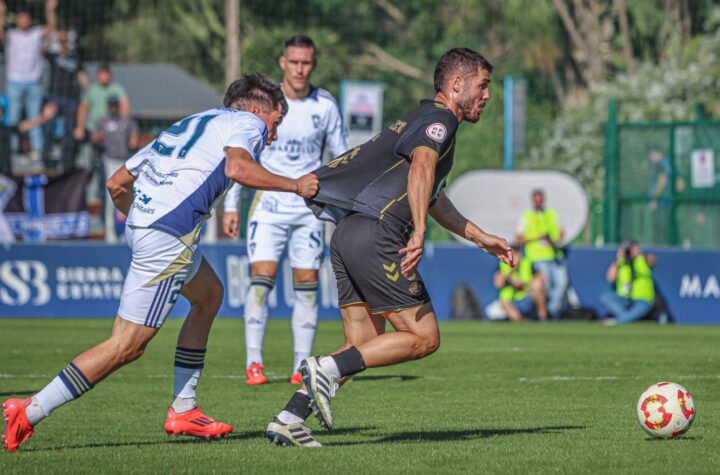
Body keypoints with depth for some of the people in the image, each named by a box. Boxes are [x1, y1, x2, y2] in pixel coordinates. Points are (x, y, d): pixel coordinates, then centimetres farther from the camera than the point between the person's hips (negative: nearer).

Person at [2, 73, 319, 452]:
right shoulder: (247, 122, 8)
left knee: (208, 295, 26)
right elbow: (237, 167, -17)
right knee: (127, 346, -7)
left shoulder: (188, 125, 30)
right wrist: (295, 185, -6)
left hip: (142, 220, 9)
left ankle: (183, 409, 24)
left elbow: (116, 183, 28)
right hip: (169, 232, -9)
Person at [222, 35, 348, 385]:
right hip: (269, 202, -2)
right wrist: (230, 206, 0)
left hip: (310, 206, 2)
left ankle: (302, 366, 5)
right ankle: (254, 363, -10)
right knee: (261, 279, -12)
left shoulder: (326, 105, 2)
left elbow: (341, 156, 11)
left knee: (307, 285, 0)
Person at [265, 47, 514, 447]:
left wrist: (483, 239, 45)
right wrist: (419, 232, -36)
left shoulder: (425, 120, 29)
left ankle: (290, 418, 0)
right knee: (424, 338, -6)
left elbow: (435, 200, 42)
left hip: (348, 234, 10)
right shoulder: (439, 120, -3)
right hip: (375, 235, -10)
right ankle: (326, 370, -16)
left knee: (364, 348, 9)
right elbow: (421, 167, -25)